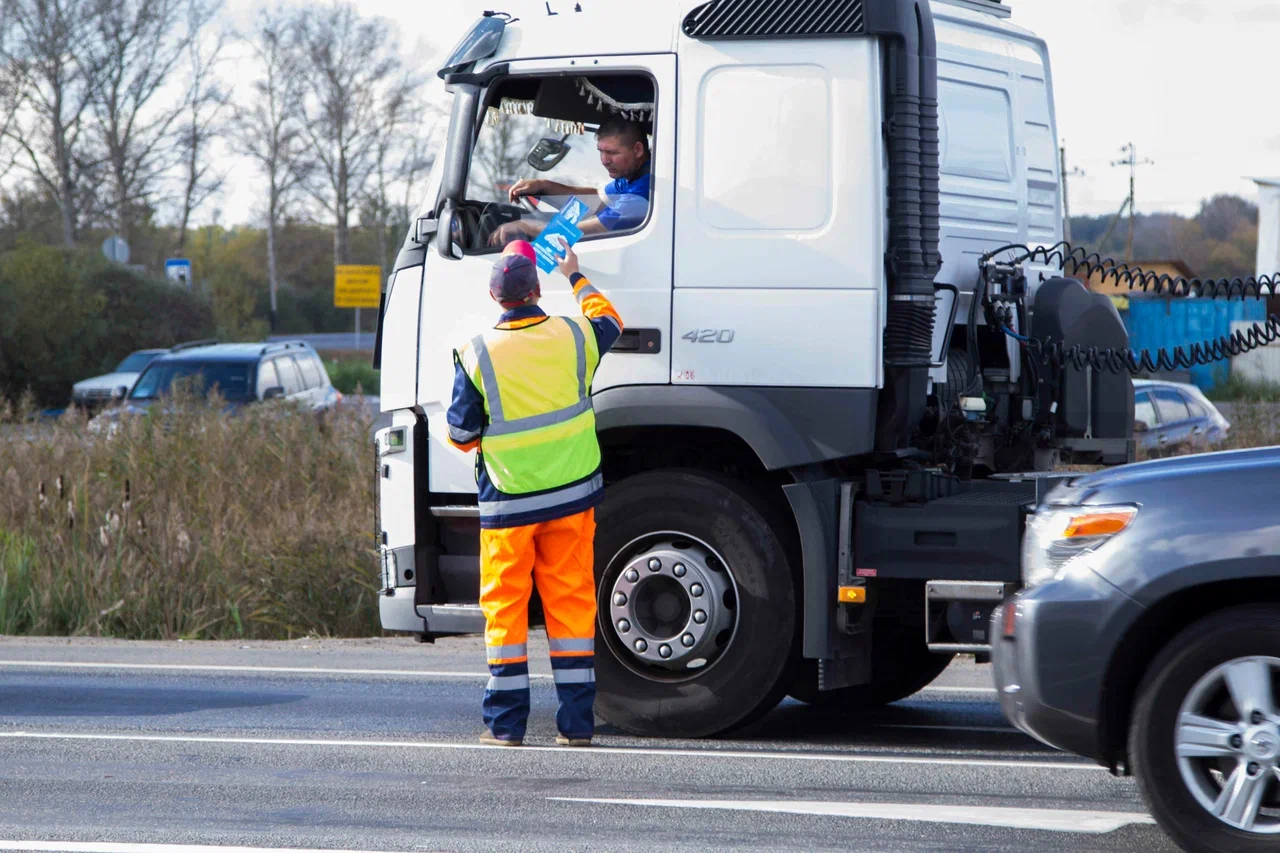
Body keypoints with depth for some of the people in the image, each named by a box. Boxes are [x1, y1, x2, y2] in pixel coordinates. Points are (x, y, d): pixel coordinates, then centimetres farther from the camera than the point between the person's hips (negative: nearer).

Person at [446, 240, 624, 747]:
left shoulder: (477, 354, -10)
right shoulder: (572, 337, -2)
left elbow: (460, 434, -5)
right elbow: (610, 322, 23)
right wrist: (576, 278, 38)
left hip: (508, 502, -2)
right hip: (572, 495, 2)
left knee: (504, 605, 6)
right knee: (571, 601, 7)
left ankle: (505, 722, 5)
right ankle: (576, 722, 6)